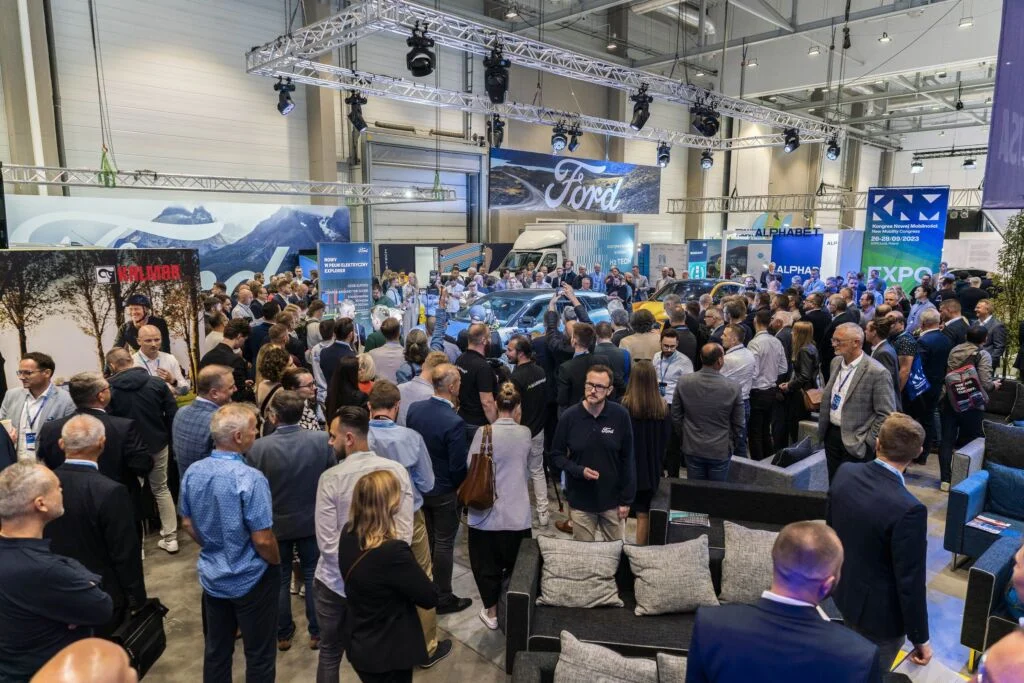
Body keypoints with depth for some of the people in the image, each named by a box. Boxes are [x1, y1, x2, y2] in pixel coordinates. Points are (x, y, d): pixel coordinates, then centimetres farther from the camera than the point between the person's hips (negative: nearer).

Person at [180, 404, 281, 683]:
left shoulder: (192, 472, -7)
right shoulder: (251, 479, -28)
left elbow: (187, 524, 6)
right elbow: (262, 540, -24)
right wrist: (277, 562, -4)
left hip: (212, 576, 6)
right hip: (250, 579, -6)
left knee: (216, 650, 23)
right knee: (259, 654, 12)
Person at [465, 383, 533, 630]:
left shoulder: (483, 432, -13)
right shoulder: (525, 433, -6)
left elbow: (470, 465, -5)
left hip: (485, 512, -1)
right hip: (517, 513, 1)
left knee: (486, 563, 16)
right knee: (515, 565, 19)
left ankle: (492, 612, 28)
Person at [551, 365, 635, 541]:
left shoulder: (621, 416, -11)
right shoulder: (569, 417, -11)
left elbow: (628, 460, -4)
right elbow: (556, 454, 0)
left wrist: (626, 500, -3)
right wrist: (579, 470, -18)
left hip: (613, 500, 0)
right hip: (581, 501, 0)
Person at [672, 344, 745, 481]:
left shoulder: (683, 382, -10)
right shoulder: (732, 387, -15)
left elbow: (676, 417, 0)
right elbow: (738, 424, -4)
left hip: (692, 449, 2)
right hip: (720, 451, -2)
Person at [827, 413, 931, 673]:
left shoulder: (845, 473, -12)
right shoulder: (908, 509, -32)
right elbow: (910, 582, -23)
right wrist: (919, 638, -9)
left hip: (845, 592, 6)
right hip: (880, 611, -6)